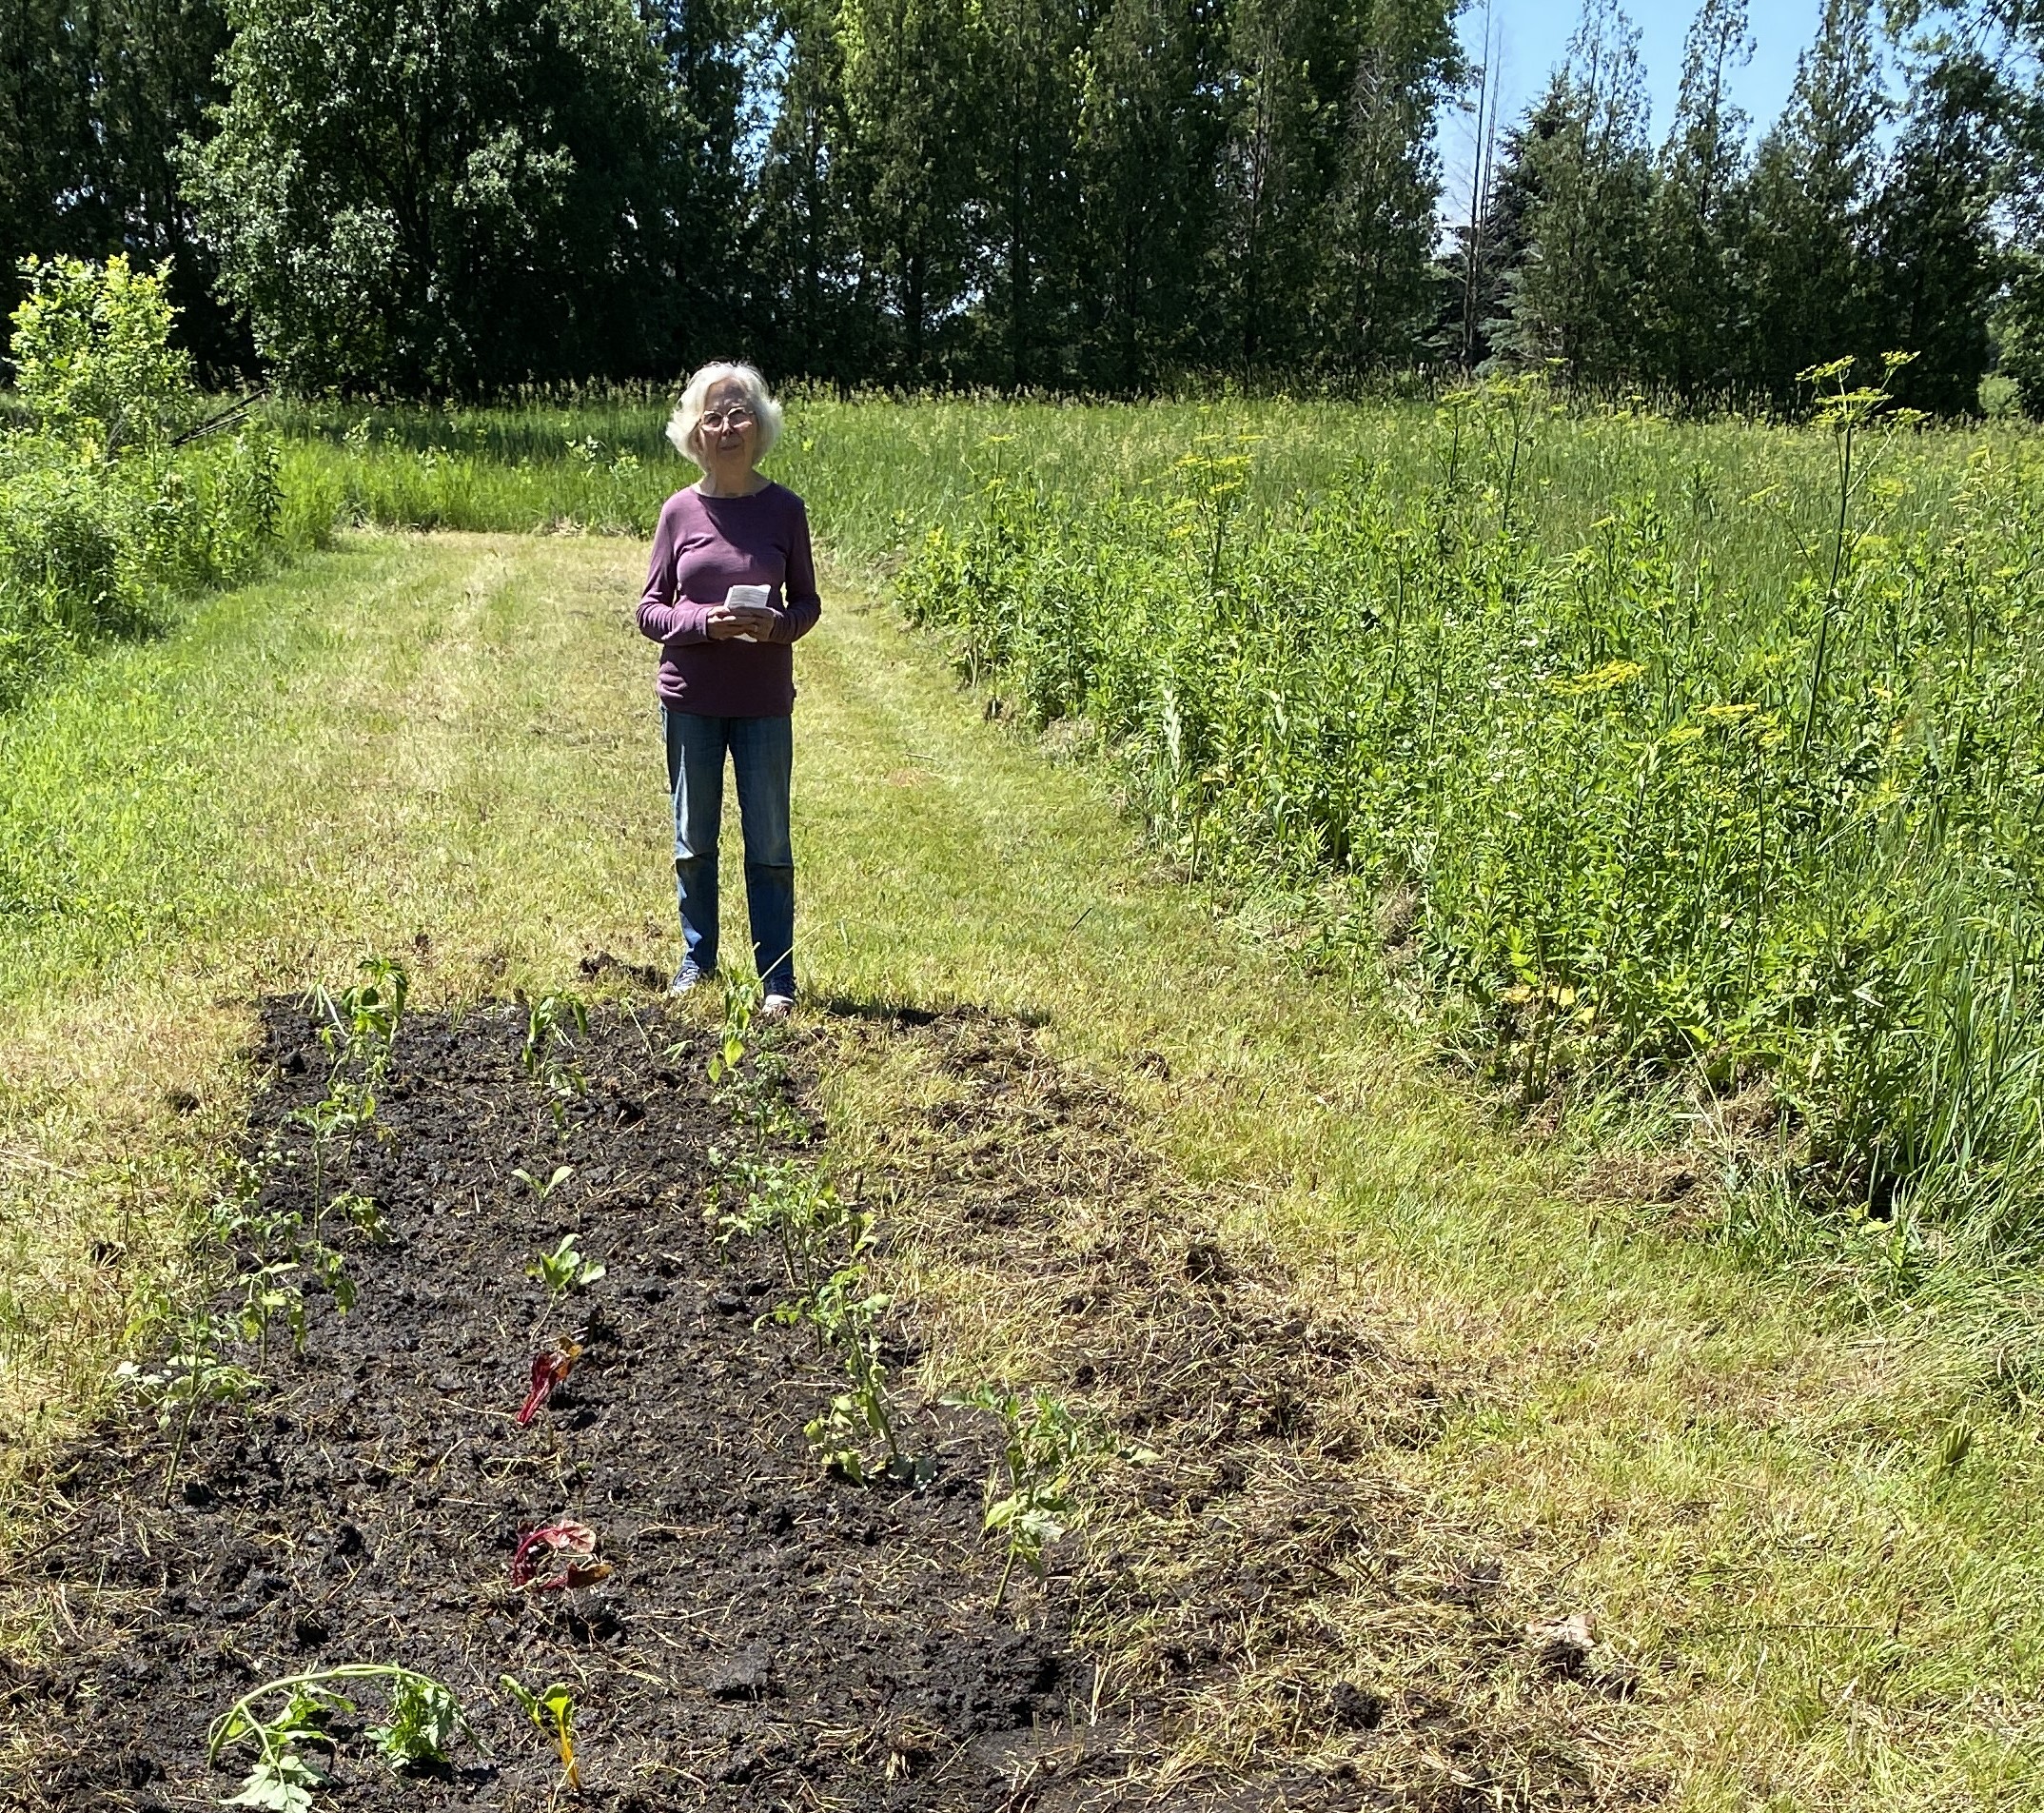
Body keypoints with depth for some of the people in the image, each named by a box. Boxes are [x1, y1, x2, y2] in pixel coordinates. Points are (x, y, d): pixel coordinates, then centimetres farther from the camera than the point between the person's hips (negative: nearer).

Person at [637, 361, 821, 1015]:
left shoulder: (784, 509, 0)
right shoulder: (679, 511, 1)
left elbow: (807, 602, 6)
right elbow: (650, 610, 3)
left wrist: (776, 625, -16)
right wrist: (704, 622, -17)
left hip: (764, 702, -1)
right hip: (689, 698, 1)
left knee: (769, 845, 4)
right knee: (693, 841, 11)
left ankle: (778, 980, 12)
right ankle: (697, 960, 27)